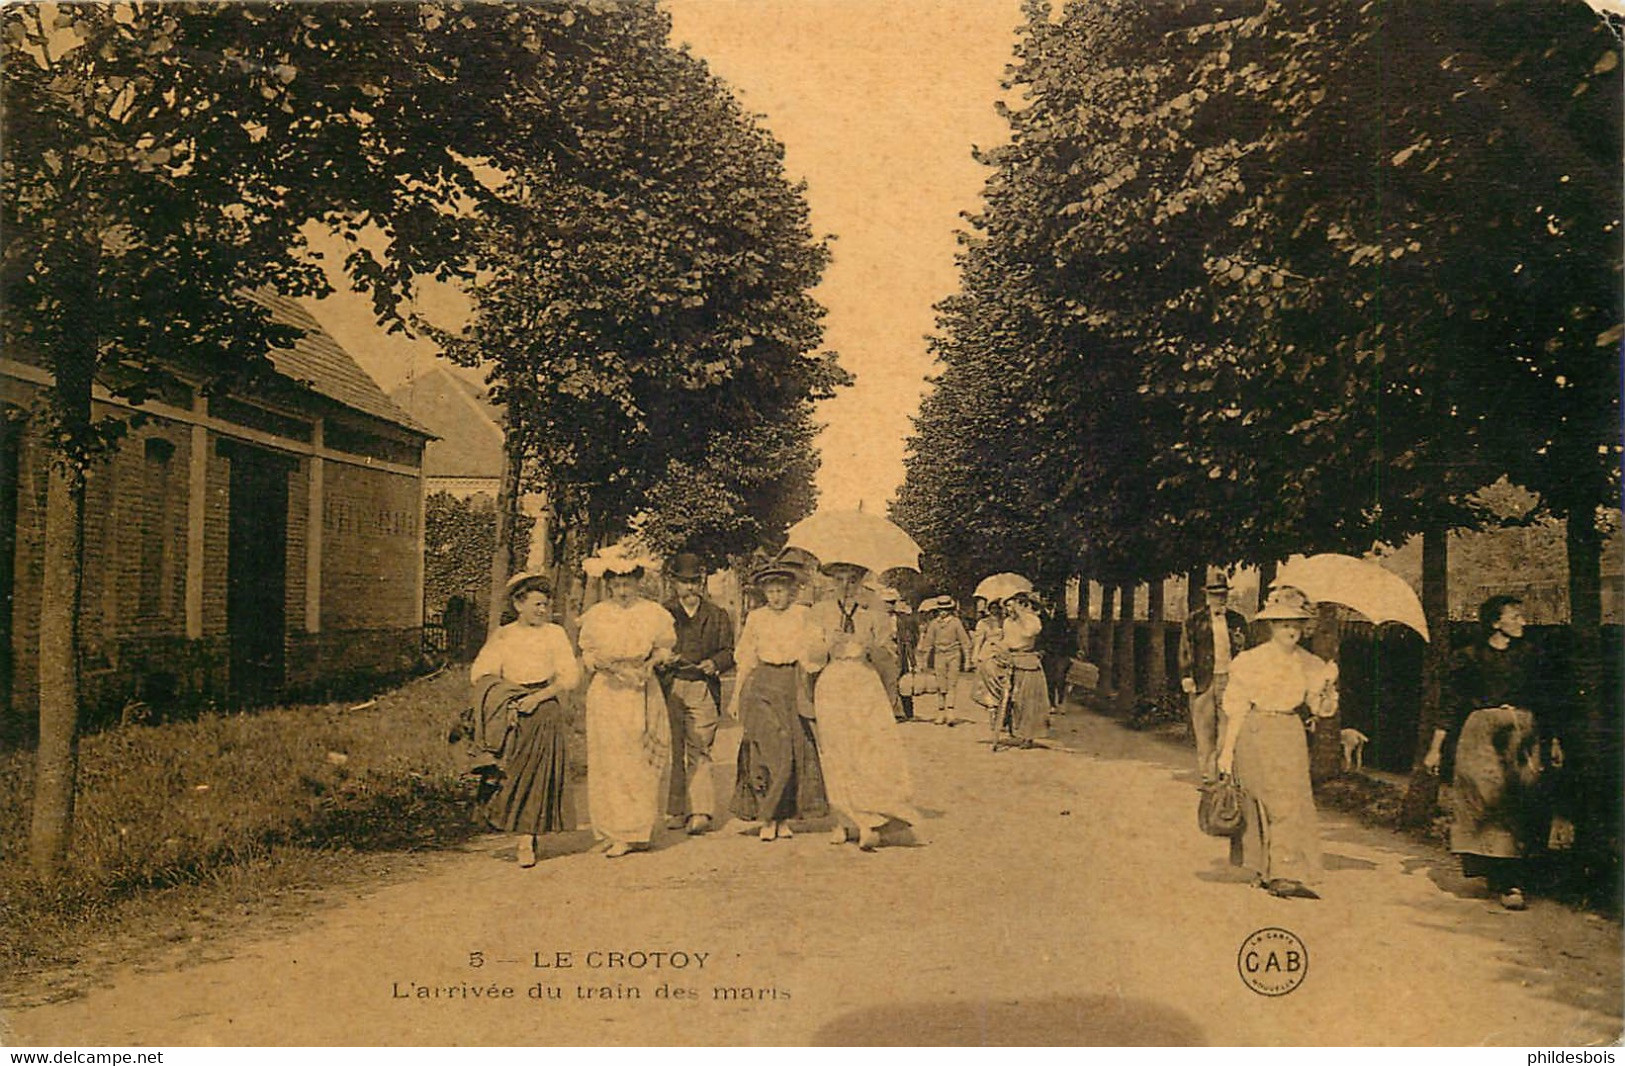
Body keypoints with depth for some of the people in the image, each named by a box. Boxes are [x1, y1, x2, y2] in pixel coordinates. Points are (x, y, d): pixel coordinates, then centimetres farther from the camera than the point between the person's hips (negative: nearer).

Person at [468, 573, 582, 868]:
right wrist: (510, 701, -16)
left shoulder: (554, 634, 7)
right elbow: (481, 673, 1)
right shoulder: (502, 636, 10)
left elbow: (570, 676, -2)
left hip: (545, 709, -1)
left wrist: (538, 697, -15)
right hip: (510, 701, 1)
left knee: (539, 774, -8)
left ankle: (526, 838, 0)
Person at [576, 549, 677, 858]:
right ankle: (616, 831, 5)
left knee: (642, 762, -1)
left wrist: (653, 662, -11)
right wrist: (600, 662, -13)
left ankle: (639, 830, 8)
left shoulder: (654, 613, 4)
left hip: (643, 692, 0)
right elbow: (586, 654, 7)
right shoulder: (596, 615, 5)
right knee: (610, 761, -3)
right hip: (607, 693, 0)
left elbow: (665, 648, 9)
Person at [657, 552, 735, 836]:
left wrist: (715, 663, -10)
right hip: (669, 688, 1)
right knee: (673, 752, 3)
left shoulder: (718, 616, 15)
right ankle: (677, 811, 12)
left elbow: (728, 651, 11)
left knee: (700, 750, -10)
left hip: (703, 689, -1)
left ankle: (700, 811, -14)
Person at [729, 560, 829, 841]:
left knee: (796, 752, 0)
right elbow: (746, 660, 12)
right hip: (762, 686, 0)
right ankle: (767, 818, -3)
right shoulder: (755, 618, 8)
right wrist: (736, 697, 9)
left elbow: (812, 654, 4)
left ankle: (784, 818, 10)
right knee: (767, 750, -9)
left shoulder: (803, 615, 4)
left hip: (794, 686, 0)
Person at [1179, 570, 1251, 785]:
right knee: (1204, 731, 0)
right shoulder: (1194, 621, 6)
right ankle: (1208, 776, 8)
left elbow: (1246, 653, 20)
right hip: (1204, 681, -1)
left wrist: (1240, 644, 0)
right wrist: (1186, 677, -4)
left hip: (1230, 680, 2)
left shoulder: (1237, 620, 13)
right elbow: (1186, 651, 3)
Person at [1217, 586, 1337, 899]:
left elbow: (1321, 709, 7)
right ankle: (1284, 873, 2)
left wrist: (1329, 685, -12)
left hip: (1291, 736, 4)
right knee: (1280, 803, -6)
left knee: (1294, 800, -3)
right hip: (1256, 735, -4)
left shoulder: (1309, 664, 7)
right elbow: (1236, 708, -3)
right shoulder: (1251, 661, -4)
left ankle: (1282, 873, 4)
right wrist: (1227, 749, -6)